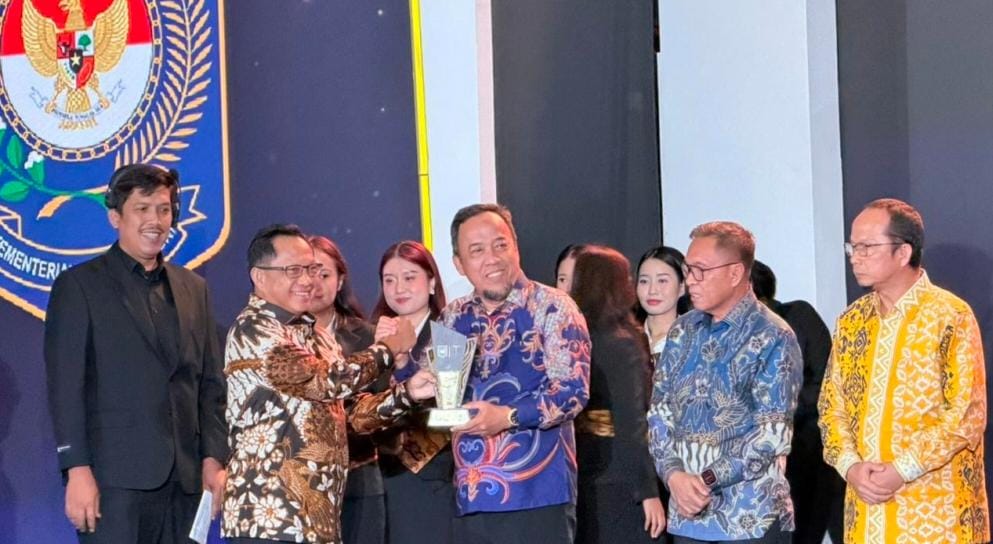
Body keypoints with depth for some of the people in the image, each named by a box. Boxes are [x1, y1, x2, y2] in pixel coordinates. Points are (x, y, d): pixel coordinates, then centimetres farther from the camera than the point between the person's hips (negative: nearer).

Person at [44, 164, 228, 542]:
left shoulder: (193, 288, 17)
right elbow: (65, 387, -4)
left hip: (183, 480, 4)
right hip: (116, 479, -4)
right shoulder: (78, 286, 2)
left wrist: (213, 458, 7)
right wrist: (77, 470, -12)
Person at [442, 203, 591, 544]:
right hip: (470, 498, 5)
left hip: (537, 496, -5)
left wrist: (509, 416, -23)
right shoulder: (453, 318, 13)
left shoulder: (551, 308, -3)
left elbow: (574, 391, -11)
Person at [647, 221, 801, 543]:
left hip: (751, 517, -5)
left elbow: (773, 435, -12)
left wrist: (706, 480, -15)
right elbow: (659, 412, 10)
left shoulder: (772, 339, -7)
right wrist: (674, 475, -8)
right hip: (687, 515, 5)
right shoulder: (682, 332, 11)